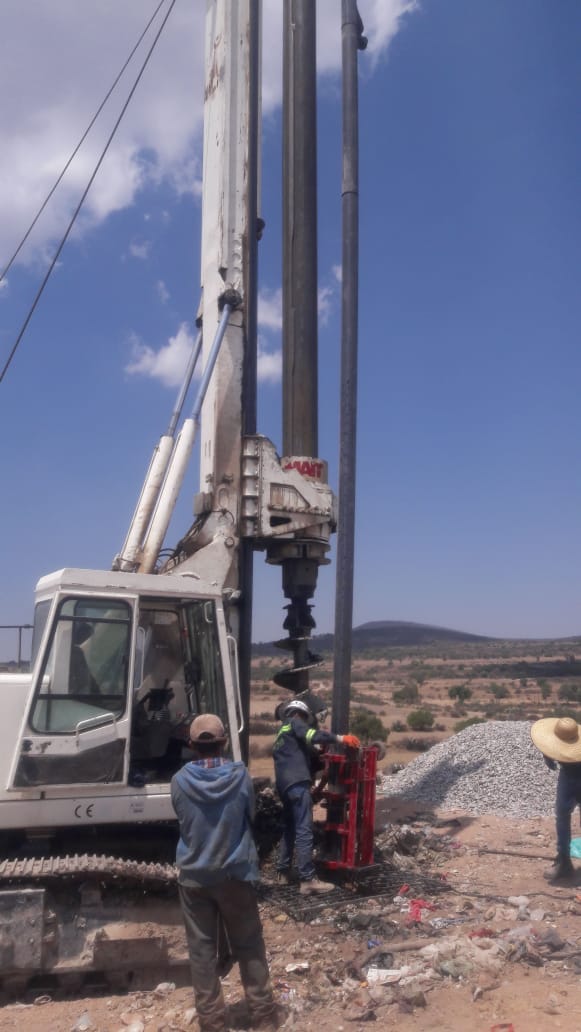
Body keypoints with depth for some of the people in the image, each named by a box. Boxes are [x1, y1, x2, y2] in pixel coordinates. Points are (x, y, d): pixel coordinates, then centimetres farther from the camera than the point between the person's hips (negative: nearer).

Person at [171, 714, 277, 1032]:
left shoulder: (179, 781, -13)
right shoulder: (240, 775, -14)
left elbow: (182, 821, 2)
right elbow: (250, 817, 1)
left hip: (194, 876, 0)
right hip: (235, 873, 0)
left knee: (202, 950, 12)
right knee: (249, 946, 14)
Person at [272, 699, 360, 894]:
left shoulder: (281, 734, 30)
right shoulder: (294, 723, 5)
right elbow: (312, 735, -14)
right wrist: (341, 738, -16)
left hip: (284, 785, 10)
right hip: (297, 783, -10)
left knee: (289, 829, 19)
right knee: (304, 831, -12)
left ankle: (284, 871, 24)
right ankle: (307, 880, -14)